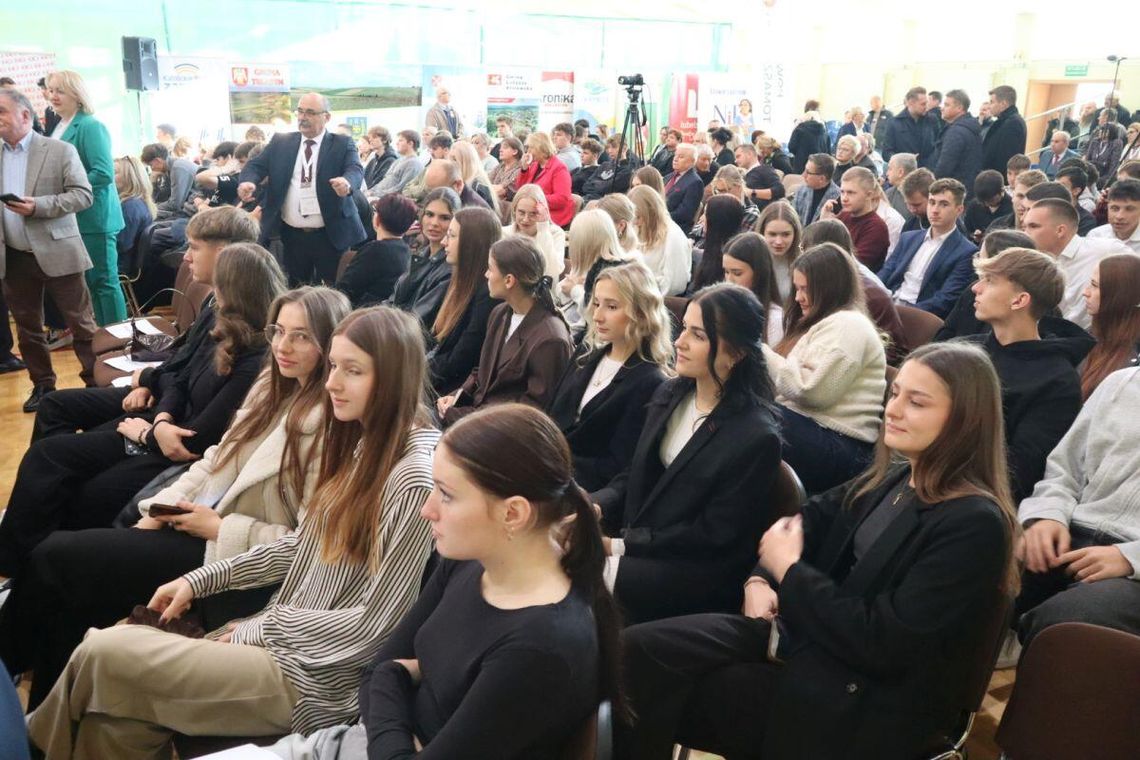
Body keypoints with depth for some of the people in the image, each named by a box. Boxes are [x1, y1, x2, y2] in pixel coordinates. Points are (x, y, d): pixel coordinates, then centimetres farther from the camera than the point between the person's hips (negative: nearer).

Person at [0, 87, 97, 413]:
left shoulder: (60, 151, -5)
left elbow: (83, 195, -10)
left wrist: (38, 206, -20)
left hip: (57, 253, -5)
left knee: (81, 324, 1)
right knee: (27, 327, 12)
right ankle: (42, 385, 24)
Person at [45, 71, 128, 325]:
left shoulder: (91, 126, -12)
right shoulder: (59, 127, 14)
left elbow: (104, 173, -21)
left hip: (93, 217, -9)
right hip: (71, 218, 9)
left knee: (103, 280, -3)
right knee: (86, 281, 14)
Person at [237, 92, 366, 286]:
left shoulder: (342, 144, 0)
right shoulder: (280, 142, 10)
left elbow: (356, 169, -16)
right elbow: (257, 165, 4)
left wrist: (347, 182, -40)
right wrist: (248, 182, -20)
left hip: (330, 235, -3)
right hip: (292, 235, 3)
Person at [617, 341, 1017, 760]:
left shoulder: (975, 525, -17)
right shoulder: (890, 480, 9)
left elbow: (883, 644, -22)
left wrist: (790, 572, -13)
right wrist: (761, 578, -5)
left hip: (861, 701, -8)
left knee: (659, 691, -16)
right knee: (638, 649, -12)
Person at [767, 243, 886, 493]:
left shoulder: (847, 326, -8)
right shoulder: (821, 323, 22)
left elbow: (811, 389, -19)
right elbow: (786, 378, 22)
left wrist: (761, 353, -11)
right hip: (804, 424, 9)